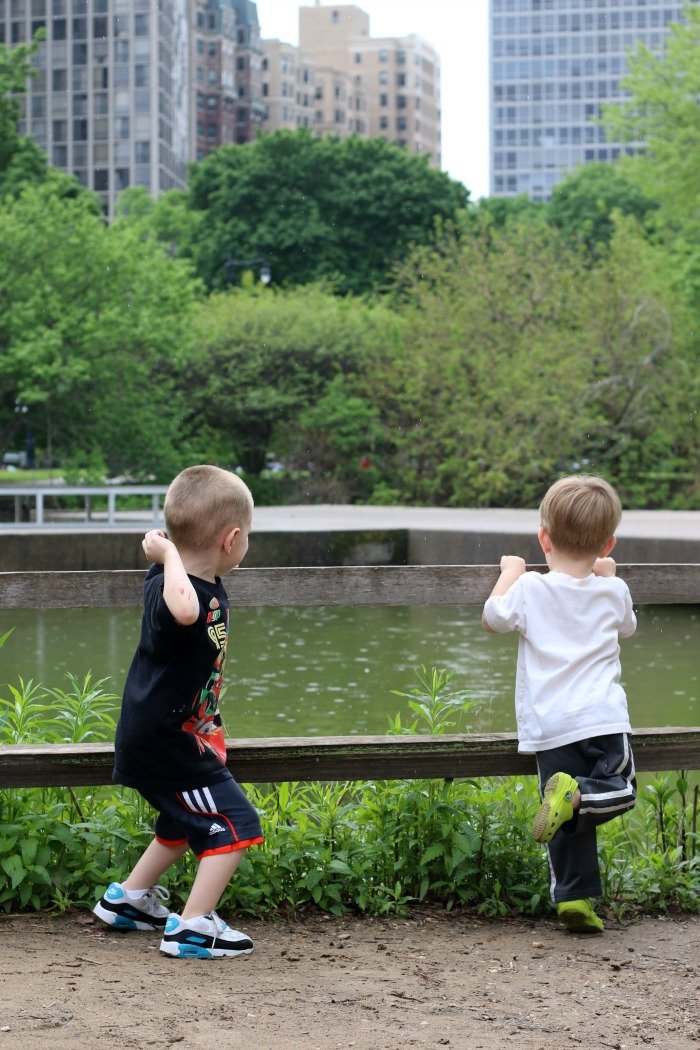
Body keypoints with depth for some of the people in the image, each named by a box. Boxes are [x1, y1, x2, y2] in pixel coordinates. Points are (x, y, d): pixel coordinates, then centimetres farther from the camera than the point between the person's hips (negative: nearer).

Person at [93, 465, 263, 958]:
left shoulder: (212, 589, 3)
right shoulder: (170, 589, -27)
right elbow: (183, 610, -55)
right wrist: (169, 556, -42)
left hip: (170, 737, 10)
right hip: (165, 743, -10)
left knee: (187, 822, 29)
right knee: (235, 823, -8)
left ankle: (128, 898, 42)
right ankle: (193, 928, -4)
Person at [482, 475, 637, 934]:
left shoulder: (529, 590, 0)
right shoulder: (613, 592, 7)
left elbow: (492, 618, 16)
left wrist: (510, 573, 27)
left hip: (549, 726, 1)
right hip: (603, 720, -1)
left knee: (569, 822, 7)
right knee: (620, 790, 11)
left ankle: (574, 897, -1)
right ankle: (577, 794, -18)